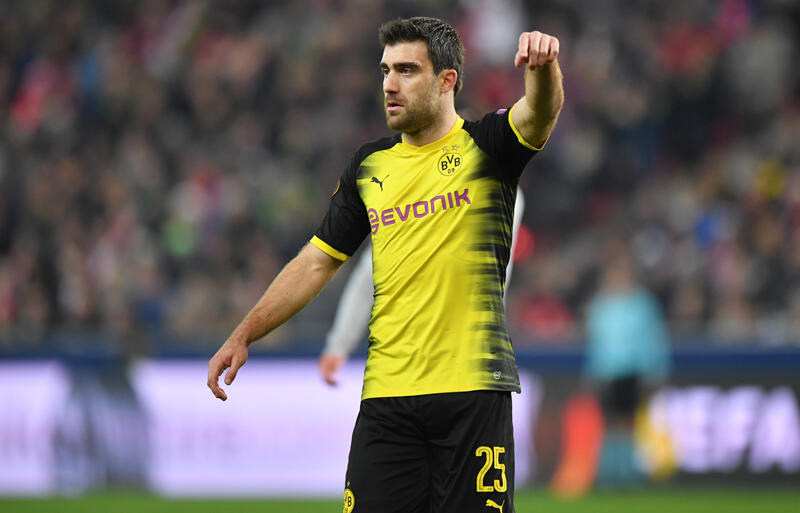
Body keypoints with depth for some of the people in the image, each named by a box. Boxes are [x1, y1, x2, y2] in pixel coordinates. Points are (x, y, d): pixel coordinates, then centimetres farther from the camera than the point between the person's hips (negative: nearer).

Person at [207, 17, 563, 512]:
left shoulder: (485, 147, 1)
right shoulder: (369, 165, 13)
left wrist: (543, 67, -43)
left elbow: (540, 114, -20)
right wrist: (243, 336, 14)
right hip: (387, 392, 3)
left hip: (473, 390, -3)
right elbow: (317, 262, 19)